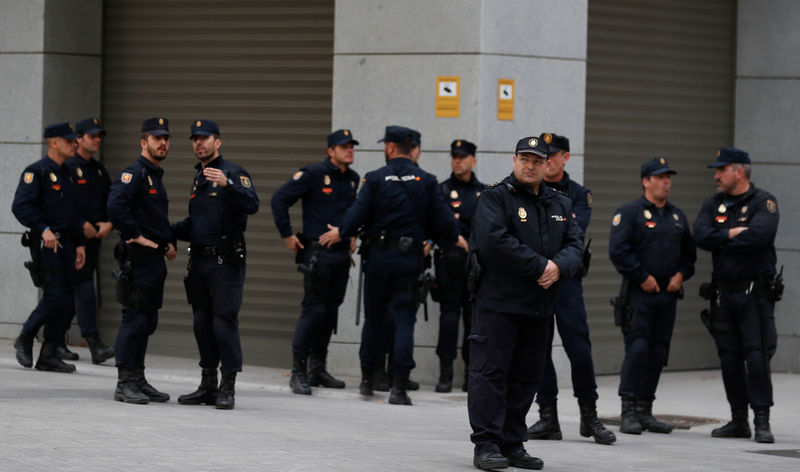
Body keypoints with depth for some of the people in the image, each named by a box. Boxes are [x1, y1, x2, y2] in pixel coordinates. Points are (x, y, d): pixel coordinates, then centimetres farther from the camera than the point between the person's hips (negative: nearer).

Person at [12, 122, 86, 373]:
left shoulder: (67, 174, 19)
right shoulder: (36, 172, -7)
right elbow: (20, 206, -17)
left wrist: (79, 244, 18)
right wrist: (43, 229, -26)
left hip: (66, 245, 8)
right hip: (45, 244, -8)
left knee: (66, 300, 2)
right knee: (55, 295, -15)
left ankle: (48, 355, 7)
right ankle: (25, 339, 4)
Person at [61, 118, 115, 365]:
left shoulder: (99, 170, 17)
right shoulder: (67, 167, -7)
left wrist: (108, 223, 1)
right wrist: (82, 225, -17)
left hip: (94, 236, 7)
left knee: (70, 290, 10)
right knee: (84, 287, -12)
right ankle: (95, 345, -18)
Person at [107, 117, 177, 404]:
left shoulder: (156, 177, 20)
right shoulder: (134, 174, -10)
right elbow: (115, 206, -27)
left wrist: (169, 242, 15)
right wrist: (136, 236, -21)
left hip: (156, 259, 9)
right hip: (138, 258, -9)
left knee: (147, 322, 12)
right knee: (134, 319, -8)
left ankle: (138, 380, 18)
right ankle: (124, 384, -6)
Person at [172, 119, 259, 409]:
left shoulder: (233, 173, -5)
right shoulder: (198, 179, 20)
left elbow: (252, 205, -22)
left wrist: (228, 184, -34)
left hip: (226, 263, -8)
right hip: (200, 262, 8)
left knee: (224, 322, -10)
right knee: (202, 323, 9)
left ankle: (228, 388, -6)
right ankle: (208, 385, 16)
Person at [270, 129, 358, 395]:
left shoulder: (353, 179, 12)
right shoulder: (314, 174, -9)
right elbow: (280, 199, -8)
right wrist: (287, 235, -7)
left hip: (342, 253, 7)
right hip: (317, 252, -7)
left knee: (331, 310, 9)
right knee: (314, 309, -10)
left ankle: (318, 370, 17)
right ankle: (298, 371, -6)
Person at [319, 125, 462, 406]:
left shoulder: (375, 179, -5)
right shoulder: (427, 181, 0)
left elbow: (358, 214, -7)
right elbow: (442, 219, 0)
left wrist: (341, 234, 12)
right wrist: (453, 239, 20)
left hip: (379, 256, 0)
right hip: (410, 259, 0)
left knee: (374, 317, 13)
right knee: (404, 320, 0)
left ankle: (367, 379, 23)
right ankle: (399, 386, -10)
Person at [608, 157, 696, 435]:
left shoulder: (677, 216, 17)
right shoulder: (629, 213, -4)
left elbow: (689, 251, 22)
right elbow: (618, 250, -12)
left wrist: (681, 274, 3)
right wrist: (643, 277, -14)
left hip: (668, 295, 6)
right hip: (638, 294, -6)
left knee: (658, 353, 6)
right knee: (637, 350, -12)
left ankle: (645, 411, 13)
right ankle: (629, 413, -9)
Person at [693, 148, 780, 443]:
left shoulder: (763, 203, -4)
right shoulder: (713, 205, 13)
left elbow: (759, 235, -21)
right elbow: (701, 236, -3)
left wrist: (720, 241, -10)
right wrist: (732, 234, -15)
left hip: (755, 293, -6)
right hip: (723, 293, 6)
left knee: (757, 356, -11)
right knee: (730, 358, 7)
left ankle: (762, 422, -10)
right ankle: (738, 420, 14)